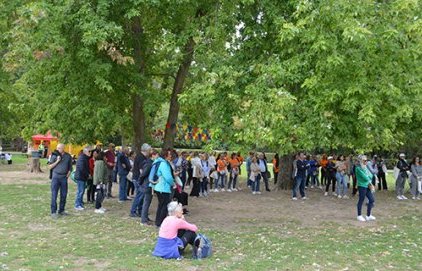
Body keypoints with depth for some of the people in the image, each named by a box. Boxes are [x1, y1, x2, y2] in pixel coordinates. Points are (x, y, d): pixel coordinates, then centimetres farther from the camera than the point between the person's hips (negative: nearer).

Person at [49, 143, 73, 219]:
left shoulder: (68, 156, 4)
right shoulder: (55, 156, -2)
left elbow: (70, 168, 12)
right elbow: (50, 166, 0)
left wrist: (67, 175, 3)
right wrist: (57, 161, -12)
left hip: (64, 177, 2)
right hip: (56, 177, -2)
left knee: (64, 195, 8)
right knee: (54, 195, -4)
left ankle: (61, 210, 20)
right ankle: (53, 212, 0)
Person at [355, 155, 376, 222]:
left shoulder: (365, 167, 14)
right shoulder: (358, 168, -13)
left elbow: (370, 176, 12)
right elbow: (365, 177, -19)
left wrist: (370, 183, -5)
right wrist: (369, 178, 1)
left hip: (367, 186, 9)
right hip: (362, 186, -8)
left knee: (372, 200, 8)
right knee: (361, 201, 1)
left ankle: (368, 215, 19)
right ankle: (359, 216, 13)